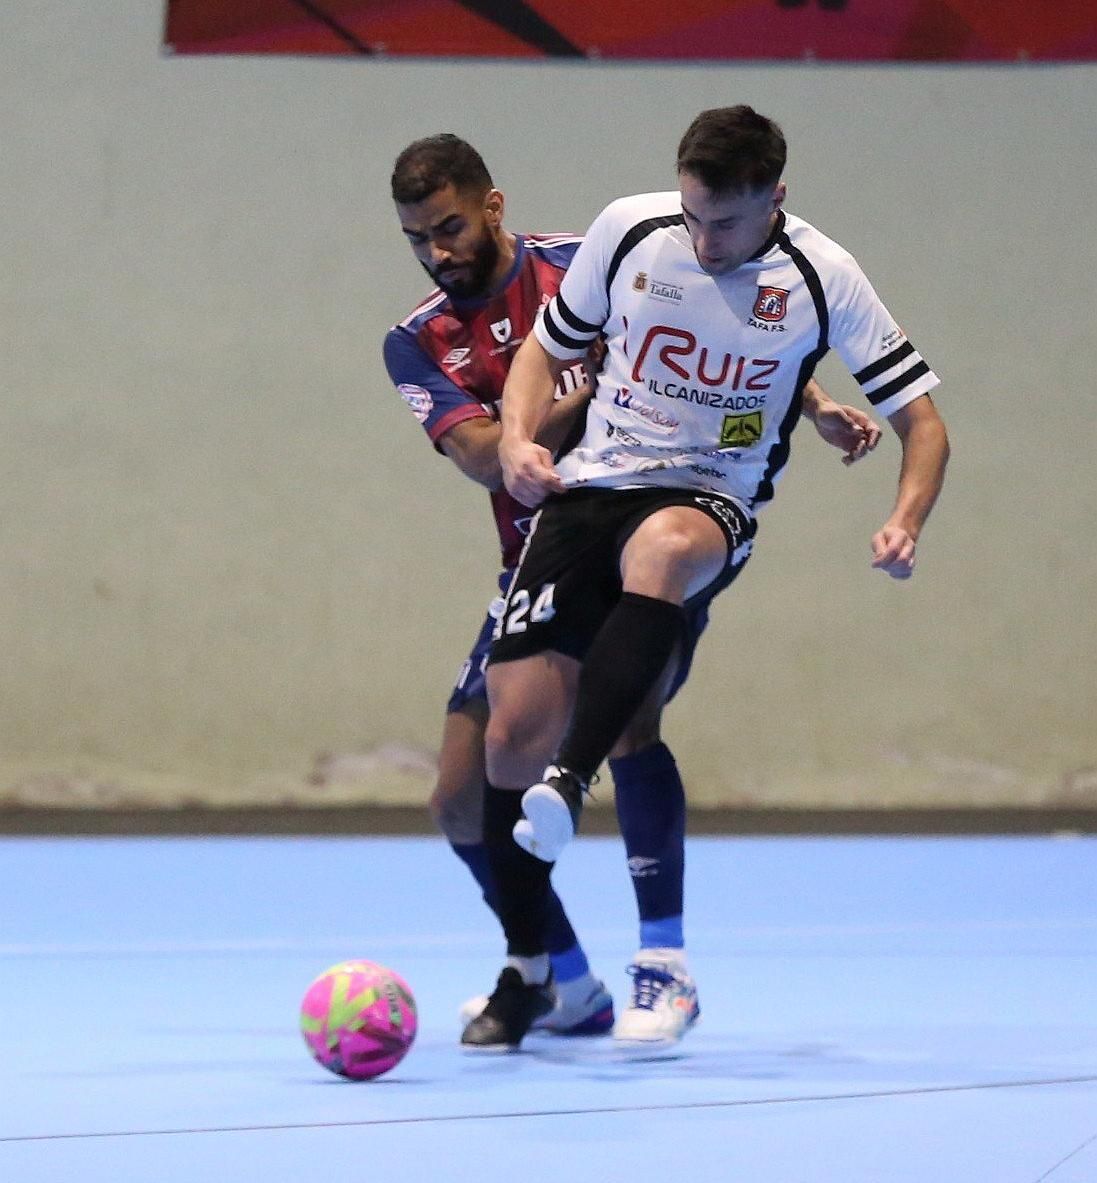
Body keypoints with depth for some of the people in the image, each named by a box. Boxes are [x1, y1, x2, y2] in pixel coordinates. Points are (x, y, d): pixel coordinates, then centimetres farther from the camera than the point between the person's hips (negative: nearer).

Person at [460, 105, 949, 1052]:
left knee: (660, 548, -42)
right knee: (514, 732, -9)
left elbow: (921, 416, -2)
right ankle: (527, 972, 11)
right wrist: (518, 439, -7)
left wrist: (905, 524, -20)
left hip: (710, 504, -3)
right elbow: (549, 346, 13)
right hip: (588, 488, 3)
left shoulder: (822, 279, -7)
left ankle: (567, 784, -48)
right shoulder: (628, 229, -2)